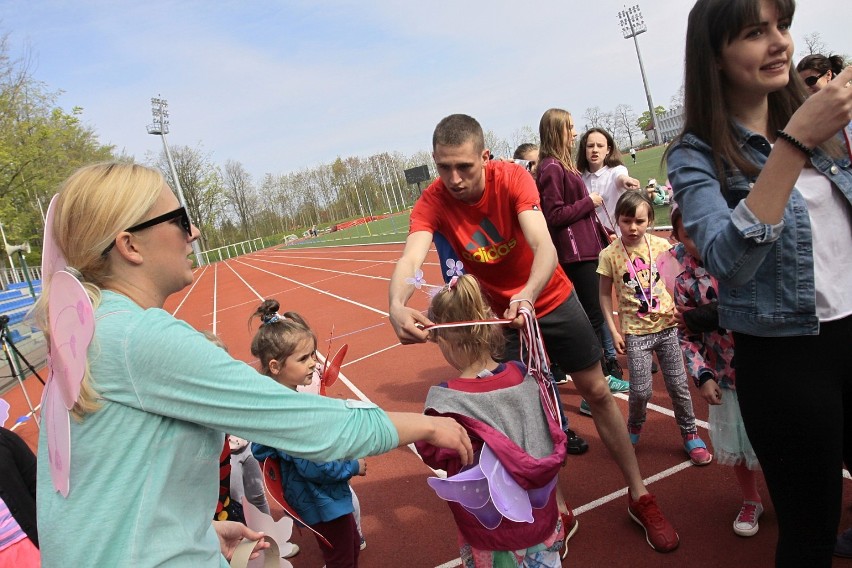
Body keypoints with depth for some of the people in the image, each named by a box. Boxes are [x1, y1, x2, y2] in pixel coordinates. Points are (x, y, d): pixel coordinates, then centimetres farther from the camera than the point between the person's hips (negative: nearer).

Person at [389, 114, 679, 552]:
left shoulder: (512, 177, -23)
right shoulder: (433, 202, -20)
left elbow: (544, 245, -36)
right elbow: (410, 259, -36)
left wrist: (527, 295, -57)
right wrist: (397, 307, -58)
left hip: (552, 298, 0)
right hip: (500, 314, 1)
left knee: (598, 392, 7)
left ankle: (639, 496, 26)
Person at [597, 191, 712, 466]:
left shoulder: (661, 245, -3)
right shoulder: (610, 254, -7)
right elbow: (605, 294, 1)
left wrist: (680, 309, -8)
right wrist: (613, 330, -3)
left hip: (667, 325, 2)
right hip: (635, 331, -2)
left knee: (678, 384, 9)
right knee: (641, 390, -2)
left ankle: (690, 434, 30)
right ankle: (634, 426, 28)